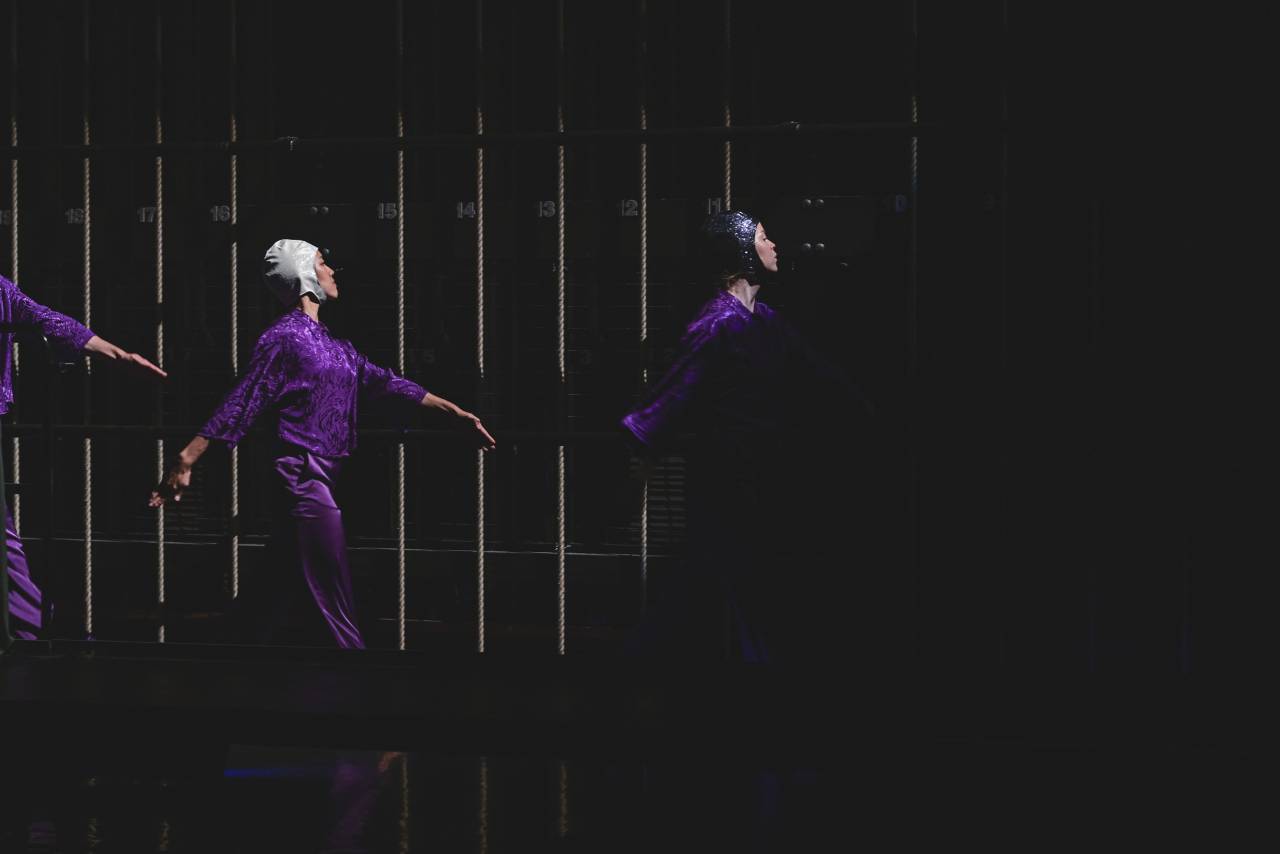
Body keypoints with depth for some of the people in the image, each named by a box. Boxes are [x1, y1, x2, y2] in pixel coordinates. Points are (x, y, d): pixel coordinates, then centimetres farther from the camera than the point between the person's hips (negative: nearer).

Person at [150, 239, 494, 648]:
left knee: (278, 589, 12)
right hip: (303, 474, -9)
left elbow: (384, 382, 20)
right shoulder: (284, 336, -9)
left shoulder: (332, 344, 17)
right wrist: (186, 460, -17)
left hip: (322, 476, 9)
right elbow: (241, 404, -14)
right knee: (336, 604, -6)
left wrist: (454, 411, 20)